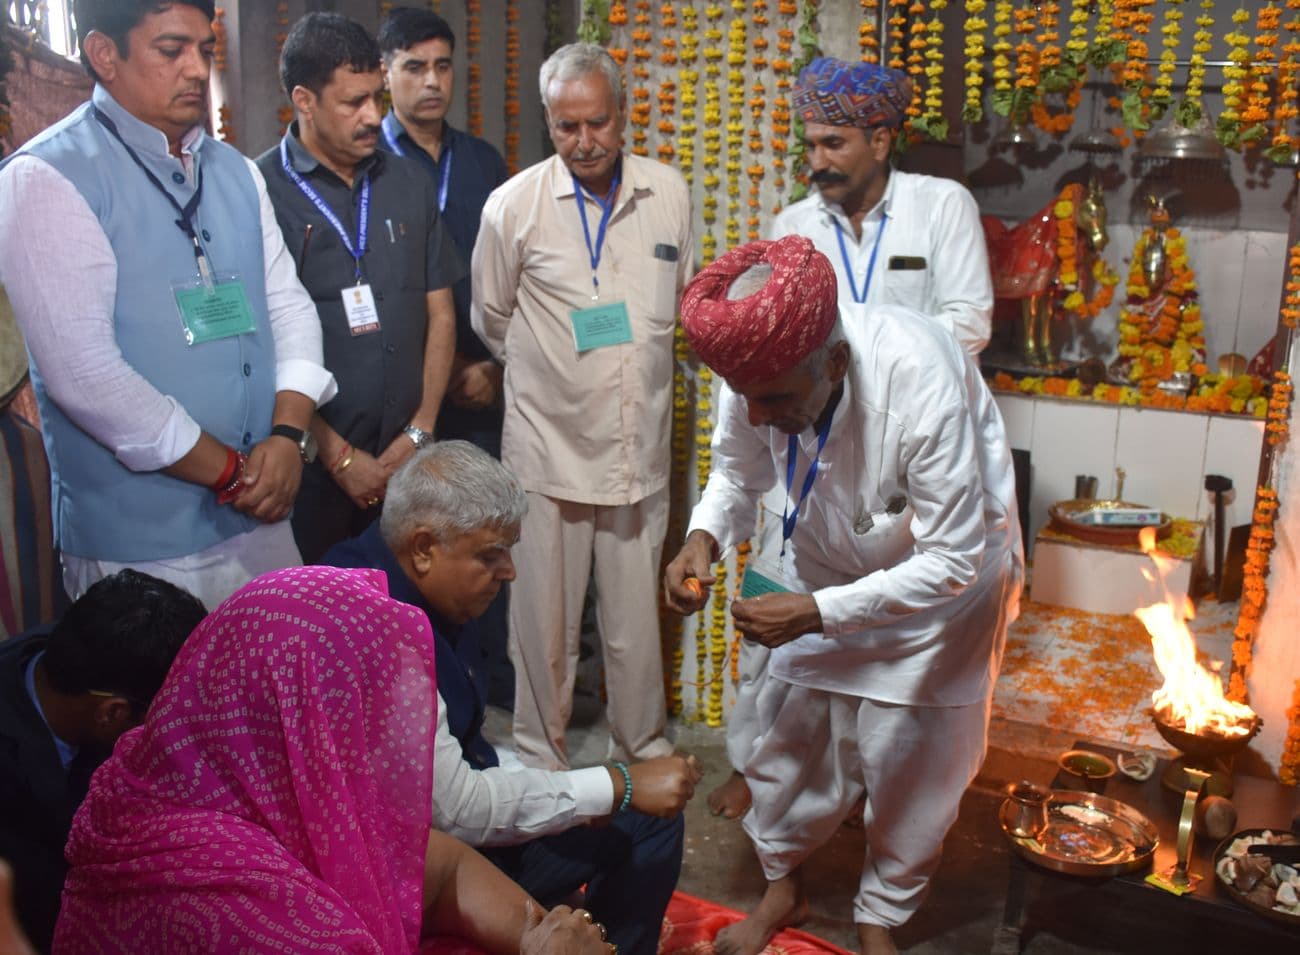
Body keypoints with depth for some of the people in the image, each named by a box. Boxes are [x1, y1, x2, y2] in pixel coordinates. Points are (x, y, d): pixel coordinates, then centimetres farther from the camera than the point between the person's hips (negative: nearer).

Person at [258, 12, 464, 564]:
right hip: (309, 470, -4)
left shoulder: (409, 183, 8)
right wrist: (339, 456, -8)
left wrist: (420, 433, 1)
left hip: (406, 462, 4)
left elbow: (440, 314, 10)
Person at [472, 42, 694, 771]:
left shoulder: (669, 193, 2)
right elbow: (491, 320, 7)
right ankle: (543, 759, 29)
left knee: (636, 615, 13)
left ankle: (645, 750, 34)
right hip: (549, 445, -2)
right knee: (545, 616, 9)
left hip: (642, 445, 2)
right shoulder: (514, 205, -6)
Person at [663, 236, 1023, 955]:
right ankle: (781, 885, 36)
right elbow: (737, 473, -5)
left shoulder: (921, 382, -40)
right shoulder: (758, 366, -26)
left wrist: (819, 612, -36)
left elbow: (952, 562, -31)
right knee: (790, 723, 9)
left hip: (944, 565, -4)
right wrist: (704, 537, -26)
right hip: (820, 555, 4)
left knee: (907, 749, 5)